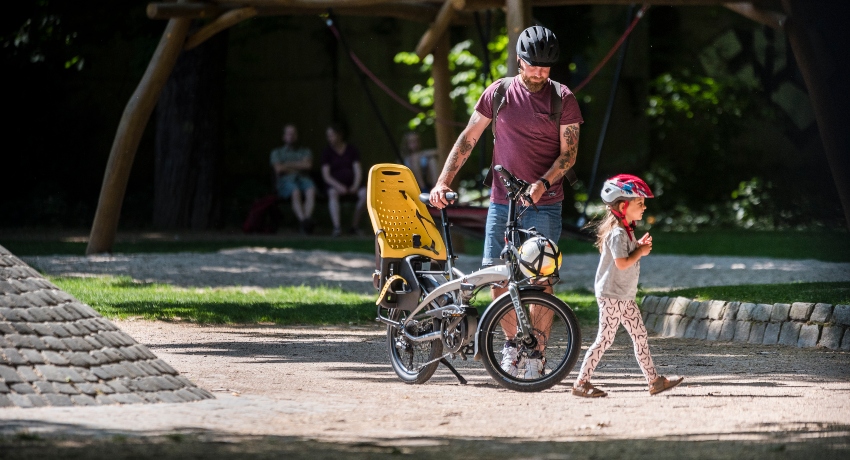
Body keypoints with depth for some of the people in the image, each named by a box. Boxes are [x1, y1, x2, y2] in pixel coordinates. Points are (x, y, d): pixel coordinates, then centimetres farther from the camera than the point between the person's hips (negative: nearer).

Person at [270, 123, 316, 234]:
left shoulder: (305, 151, 25)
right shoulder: (277, 152, 21)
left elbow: (308, 165, 3)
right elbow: (279, 169, 2)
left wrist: (289, 165, 2)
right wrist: (299, 166, 6)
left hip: (303, 179, 2)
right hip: (285, 181, -2)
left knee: (311, 190, -37)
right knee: (296, 192, -39)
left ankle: (307, 218, -52)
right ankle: (303, 221, -50)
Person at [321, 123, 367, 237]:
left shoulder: (351, 150, 9)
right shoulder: (327, 152, 5)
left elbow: (358, 171, 2)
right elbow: (326, 175, -4)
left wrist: (355, 186, -17)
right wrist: (338, 186, -21)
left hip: (350, 184, 2)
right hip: (336, 185, -2)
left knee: (364, 193, -29)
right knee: (333, 193, -37)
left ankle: (354, 226, -16)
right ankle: (336, 227, -44)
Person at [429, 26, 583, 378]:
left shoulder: (563, 99, -1)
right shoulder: (499, 93, 4)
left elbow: (569, 152, -3)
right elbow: (468, 139, 8)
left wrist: (543, 183, -20)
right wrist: (443, 182, 1)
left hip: (544, 204, -2)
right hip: (501, 201, 2)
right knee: (495, 277, -1)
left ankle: (537, 352, 5)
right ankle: (512, 341, 19)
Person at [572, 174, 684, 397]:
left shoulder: (627, 230, 13)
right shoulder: (617, 233, -19)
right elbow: (622, 263, -26)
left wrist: (639, 246, 6)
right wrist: (640, 252, -13)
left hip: (625, 296, 10)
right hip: (611, 296, -10)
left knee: (640, 335, 10)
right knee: (605, 339, -7)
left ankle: (654, 380, 15)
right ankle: (581, 382, -2)